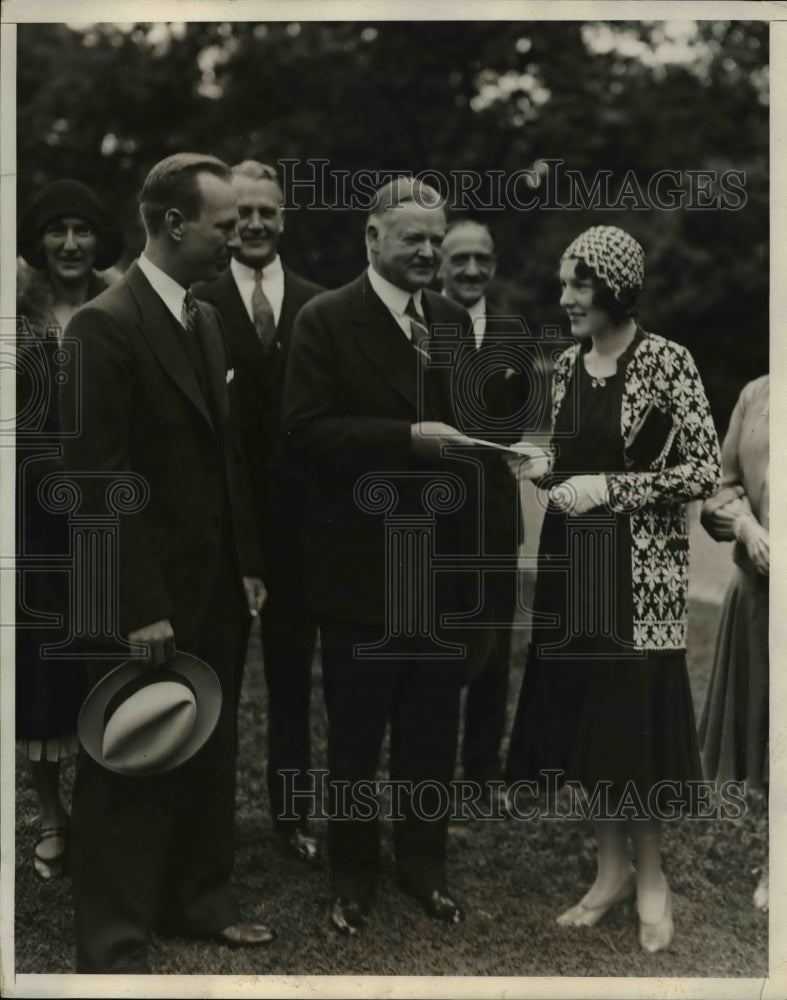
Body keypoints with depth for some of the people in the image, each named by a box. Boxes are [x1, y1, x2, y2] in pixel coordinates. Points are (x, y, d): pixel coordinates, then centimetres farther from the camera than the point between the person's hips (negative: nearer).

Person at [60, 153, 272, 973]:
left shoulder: (206, 321, 11)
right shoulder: (106, 324, -15)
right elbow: (98, 478, -18)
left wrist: (246, 565, 13)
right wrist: (140, 607, -19)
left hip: (213, 592, 8)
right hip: (147, 598, -8)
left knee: (209, 754, 16)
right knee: (129, 772, 4)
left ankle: (197, 900, 33)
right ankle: (112, 945, 17)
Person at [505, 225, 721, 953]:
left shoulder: (667, 361, -9)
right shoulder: (566, 365, 8)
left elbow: (707, 470, -11)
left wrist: (610, 488, -15)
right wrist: (545, 474, -2)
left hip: (639, 564, -5)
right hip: (573, 559, 6)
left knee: (638, 715, 1)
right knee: (584, 714, 9)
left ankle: (652, 873, 21)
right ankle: (611, 867, 26)